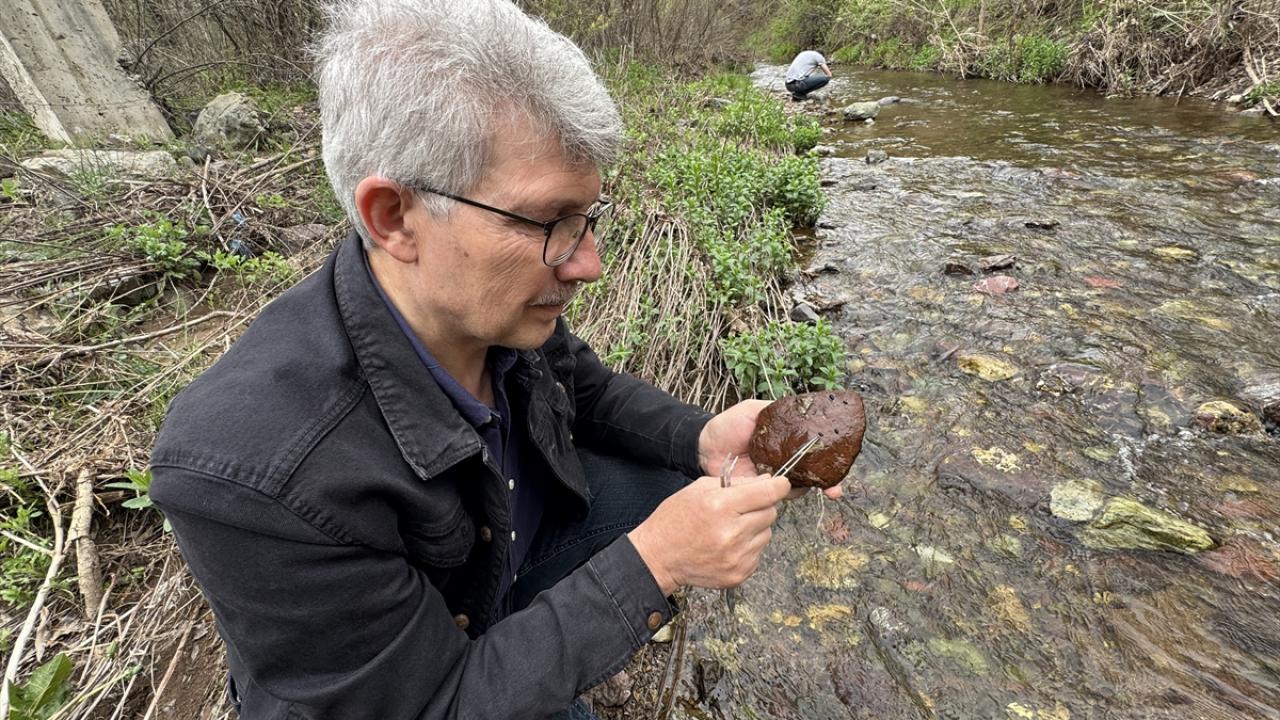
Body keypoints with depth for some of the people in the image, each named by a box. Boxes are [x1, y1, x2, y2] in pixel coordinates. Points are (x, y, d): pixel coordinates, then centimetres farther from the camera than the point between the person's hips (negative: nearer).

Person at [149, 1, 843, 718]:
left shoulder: (495, 299, -23)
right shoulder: (254, 472, -39)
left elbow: (589, 389, -3)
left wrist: (704, 438, -20)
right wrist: (652, 561, -34)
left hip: (517, 538, 5)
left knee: (691, 489, 0)